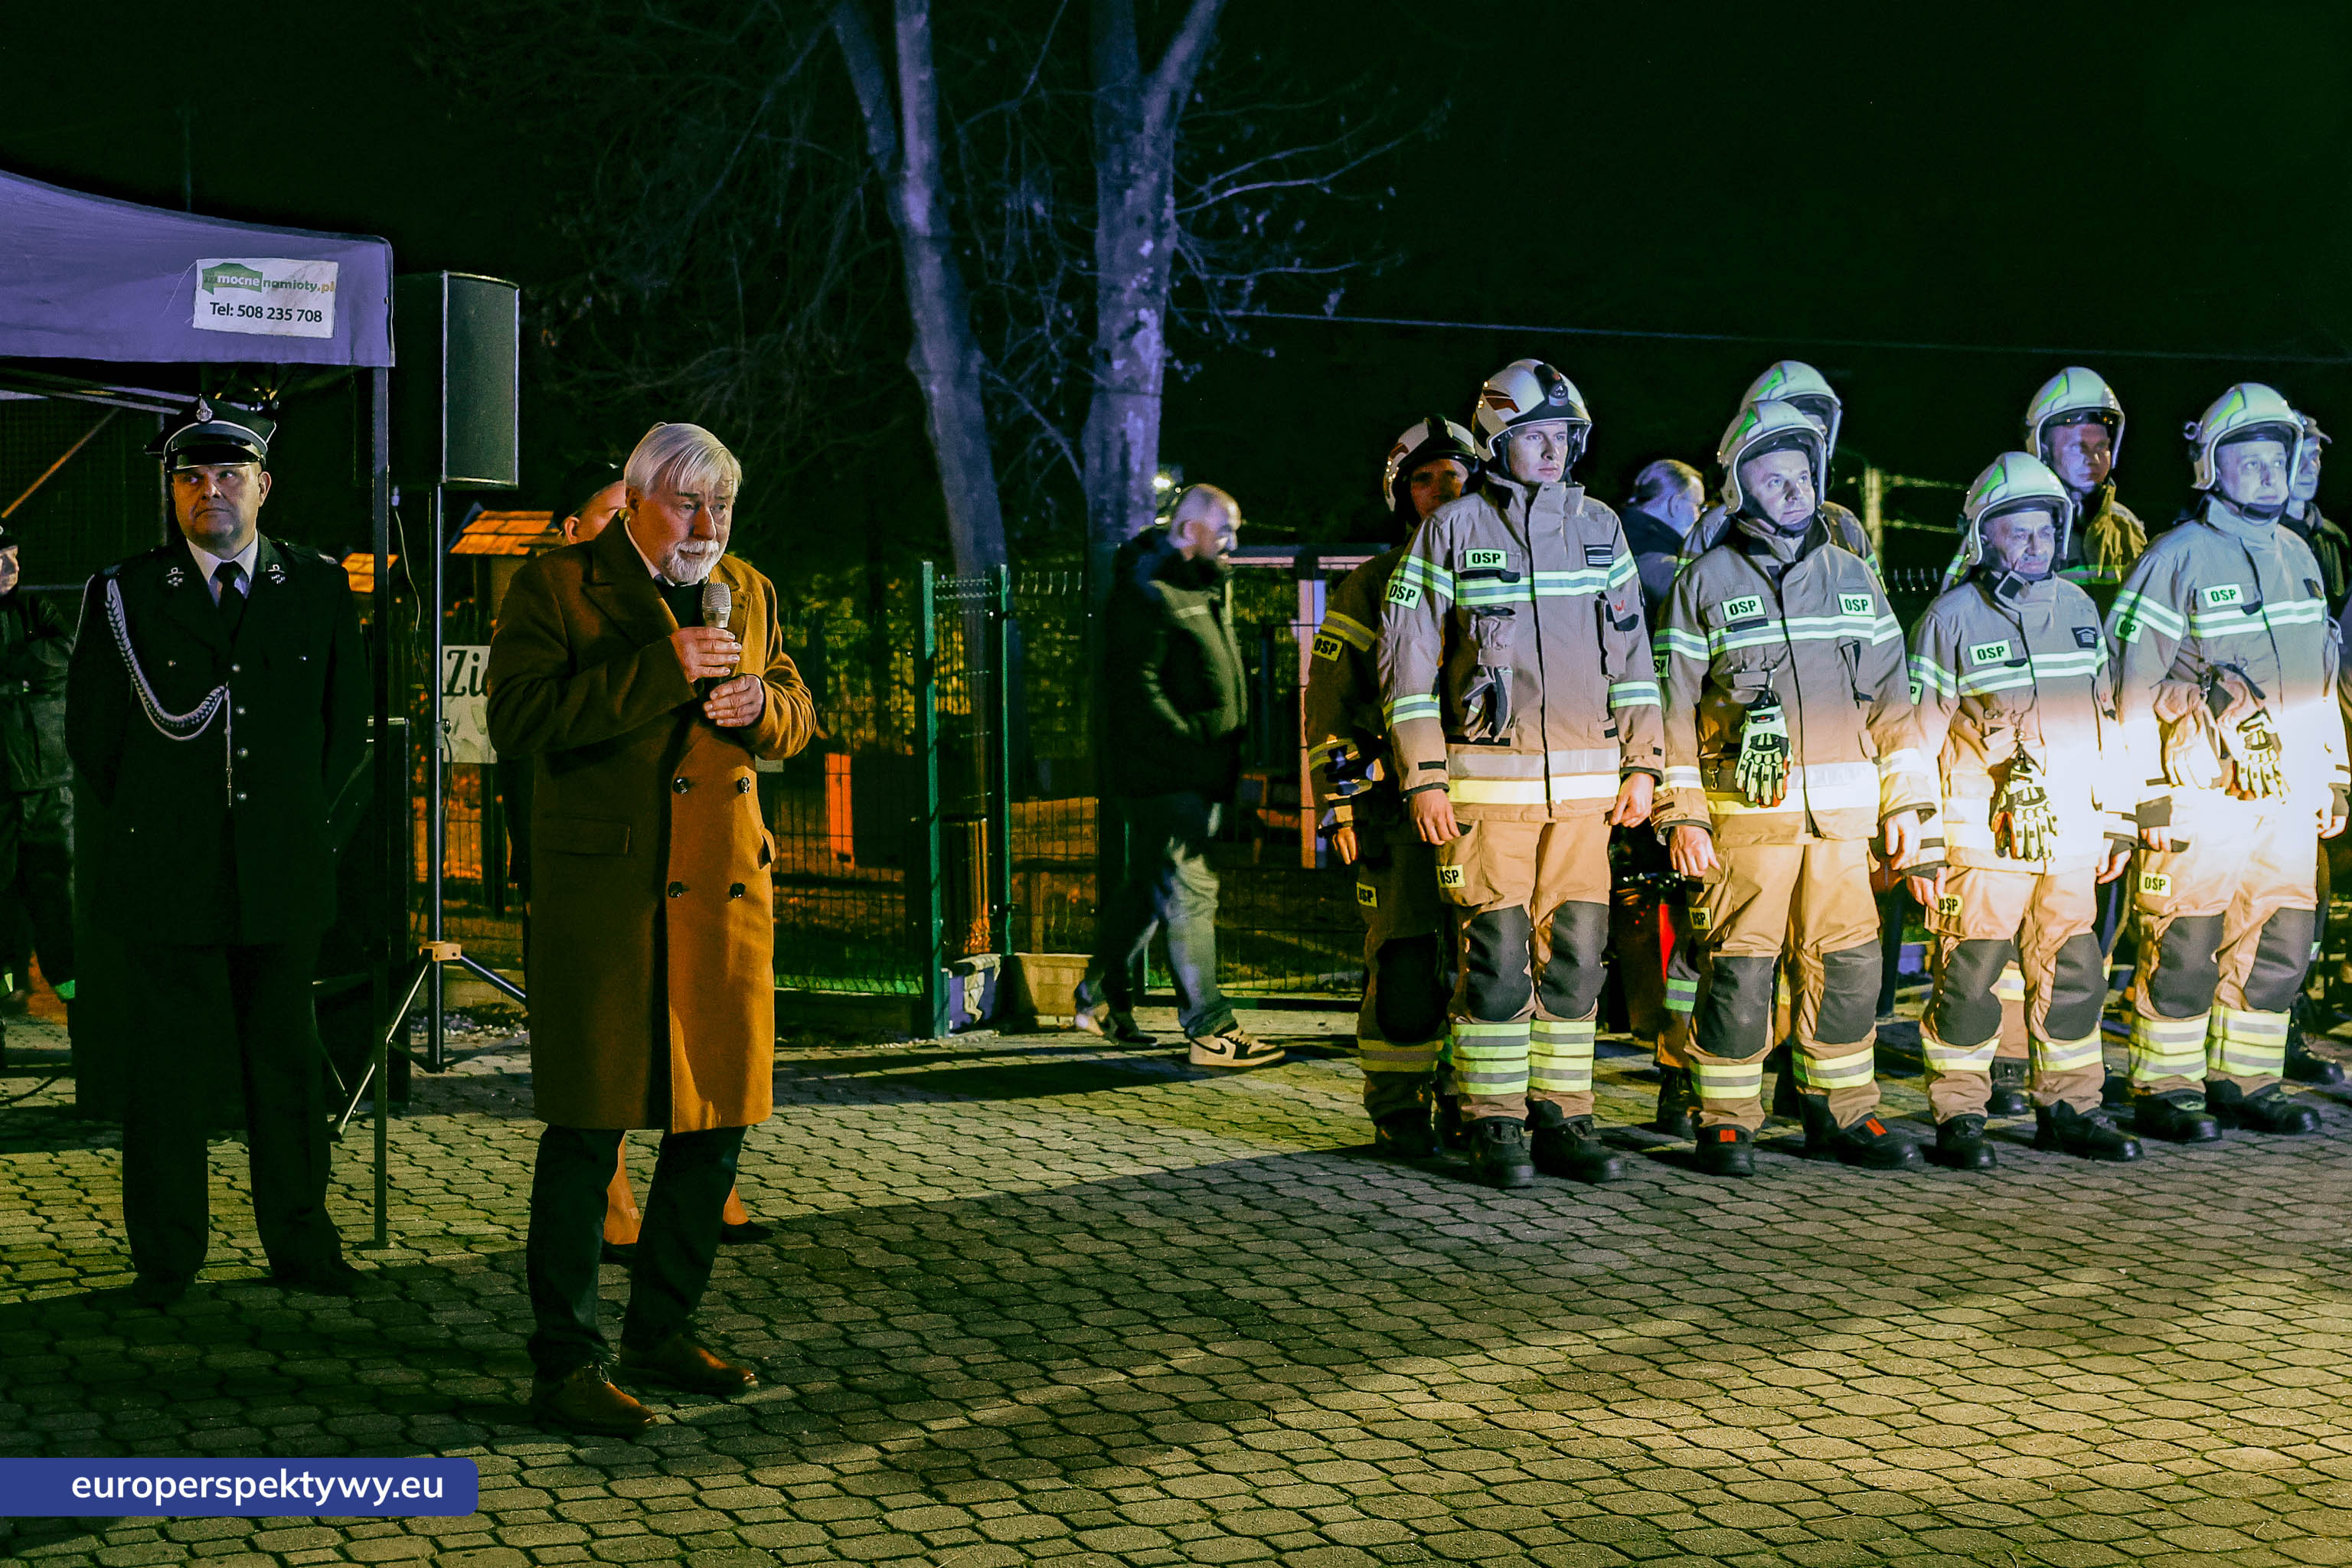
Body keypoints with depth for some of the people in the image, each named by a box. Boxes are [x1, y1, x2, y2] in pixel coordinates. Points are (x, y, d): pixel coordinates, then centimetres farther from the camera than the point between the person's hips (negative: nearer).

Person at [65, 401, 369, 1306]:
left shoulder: (319, 587, 7)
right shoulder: (124, 595, 2)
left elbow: (347, 720, 14)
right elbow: (91, 734, 8)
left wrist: (312, 821, 9)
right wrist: (148, 828, 7)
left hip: (285, 877, 2)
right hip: (169, 881, -1)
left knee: (289, 1063, 8)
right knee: (170, 1068, 3)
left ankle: (301, 1248, 19)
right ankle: (165, 1260, 15)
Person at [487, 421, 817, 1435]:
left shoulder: (750, 592, 15)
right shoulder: (555, 586, -3)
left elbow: (796, 714, 21)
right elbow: (518, 718, -15)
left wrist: (761, 703, -3)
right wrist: (661, 672, -20)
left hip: (727, 890, 6)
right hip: (601, 894, -6)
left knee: (716, 1122, 10)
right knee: (588, 1130, -4)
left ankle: (660, 1332, 26)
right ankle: (563, 1365, 6)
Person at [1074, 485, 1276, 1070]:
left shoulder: (1209, 586, 17)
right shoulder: (1147, 592, -13)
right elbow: (1136, 688, -20)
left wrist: (1226, 752, 14)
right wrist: (1194, 749, -23)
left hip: (1199, 775, 10)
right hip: (1162, 777, -10)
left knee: (1150, 886, 17)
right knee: (1189, 891, -9)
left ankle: (1102, 998, 29)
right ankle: (1210, 1031, -8)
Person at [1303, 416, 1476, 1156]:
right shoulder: (1372, 587, 4)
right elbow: (1330, 699, 3)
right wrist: (1341, 803, -3)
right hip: (1401, 802, -3)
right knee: (1406, 963, -5)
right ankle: (1398, 1114, 4)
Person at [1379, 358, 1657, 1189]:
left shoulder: (1600, 527, 12)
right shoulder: (1452, 529, 0)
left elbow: (1631, 652, 14)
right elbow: (1408, 659, -2)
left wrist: (1640, 764, 7)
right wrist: (1424, 779, -8)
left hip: (1585, 786, 4)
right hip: (1488, 782, -4)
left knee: (1574, 954, 4)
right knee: (1496, 955, -3)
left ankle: (1562, 1116, 13)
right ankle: (1494, 1125, 6)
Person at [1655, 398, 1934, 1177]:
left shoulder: (1852, 576, 15)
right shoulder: (1706, 581, 3)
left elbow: (1892, 694, 15)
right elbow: (1676, 704, 0)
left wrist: (1905, 799, 9)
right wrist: (1682, 813, -7)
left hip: (1845, 811, 4)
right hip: (1747, 810, -4)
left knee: (1847, 959, 5)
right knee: (1740, 964, -4)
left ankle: (1841, 1109, 18)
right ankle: (1727, 1121, 7)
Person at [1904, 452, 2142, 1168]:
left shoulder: (2078, 609, 12)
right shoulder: (1952, 618, -4)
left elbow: (2105, 721, 18)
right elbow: (1920, 739, -5)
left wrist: (2116, 823, 16)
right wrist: (1922, 847, -9)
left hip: (2070, 833, 5)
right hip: (1984, 834, -5)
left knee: (2073, 974, 9)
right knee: (1969, 978, -4)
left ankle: (2069, 1108, 22)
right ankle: (1958, 1117, 6)